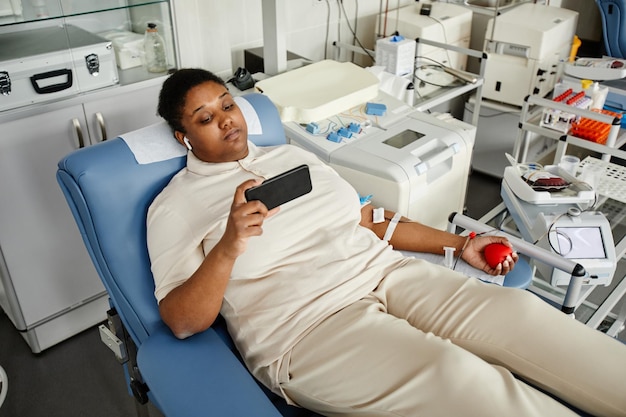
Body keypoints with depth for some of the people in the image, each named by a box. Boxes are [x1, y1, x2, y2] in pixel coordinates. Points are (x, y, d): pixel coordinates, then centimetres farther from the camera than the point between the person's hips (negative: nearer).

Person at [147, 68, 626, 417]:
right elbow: (182, 321, -4)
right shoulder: (174, 206, 3)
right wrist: (228, 248, -22)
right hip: (304, 324, -5)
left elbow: (369, 219, 20)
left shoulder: (290, 155, 18)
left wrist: (459, 243, 16)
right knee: (457, 377, -28)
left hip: (385, 272, 6)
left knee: (515, 310, -16)